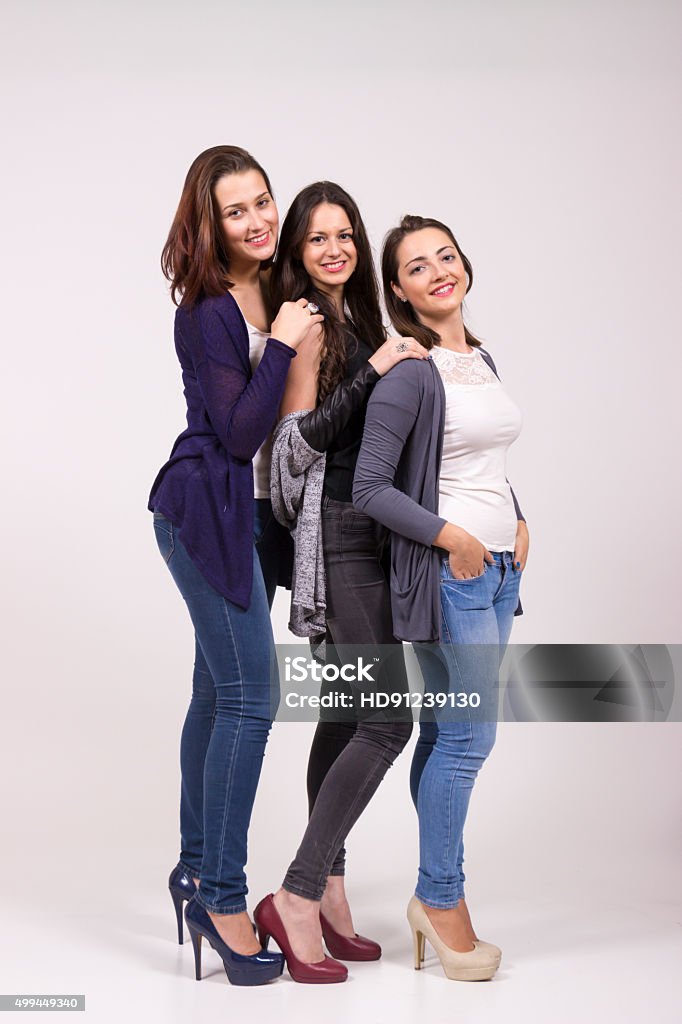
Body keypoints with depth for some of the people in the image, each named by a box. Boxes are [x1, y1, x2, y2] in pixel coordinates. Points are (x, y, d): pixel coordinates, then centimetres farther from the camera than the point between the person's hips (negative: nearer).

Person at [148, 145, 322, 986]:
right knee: (249, 695, -11)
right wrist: (281, 344, -19)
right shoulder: (206, 312, -15)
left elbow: (287, 410, 18)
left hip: (246, 513, 8)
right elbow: (239, 431, -18)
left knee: (218, 692, 13)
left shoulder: (274, 291, 8)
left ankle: (197, 870, 24)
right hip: (208, 512, -8)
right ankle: (220, 897, -4)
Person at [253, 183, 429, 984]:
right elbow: (299, 436, -18)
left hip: (354, 534, 10)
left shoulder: (353, 321, 16)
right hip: (333, 535, -10)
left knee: (344, 714, 11)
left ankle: (328, 894, 18)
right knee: (387, 719, -12)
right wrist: (373, 369, -19)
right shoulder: (308, 325, -11)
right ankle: (296, 898, -9)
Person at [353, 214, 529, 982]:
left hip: (497, 568, 7)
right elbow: (369, 488, -14)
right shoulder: (408, 373, -11)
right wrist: (451, 536, -16)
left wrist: (517, 522, 9)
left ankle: (436, 895, 19)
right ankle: (441, 898, 9)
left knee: (445, 731, 11)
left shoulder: (481, 360, 13)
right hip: (445, 571, -7)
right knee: (468, 733, -6)